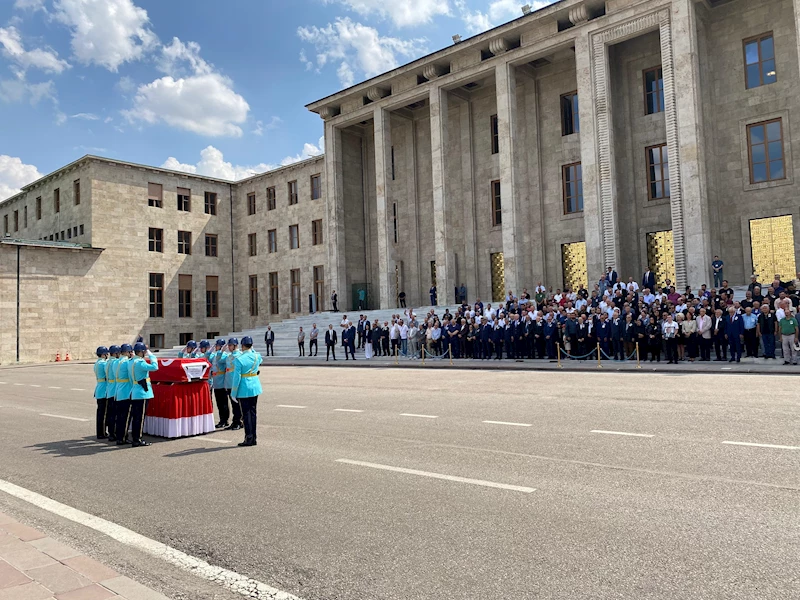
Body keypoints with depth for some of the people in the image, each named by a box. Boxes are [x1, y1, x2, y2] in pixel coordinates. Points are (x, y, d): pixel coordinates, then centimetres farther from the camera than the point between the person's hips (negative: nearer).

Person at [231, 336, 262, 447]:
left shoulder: (239, 359, -16)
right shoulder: (257, 356, -1)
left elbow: (237, 378, -15)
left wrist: (233, 393, -7)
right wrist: (252, 350, 26)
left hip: (244, 388, -5)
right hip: (255, 387, 5)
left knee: (246, 413, 2)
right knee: (253, 412, 12)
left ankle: (249, 439, 5)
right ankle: (254, 438, 16)